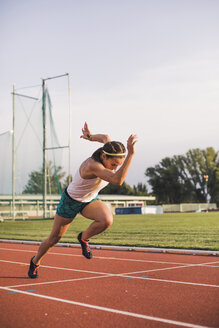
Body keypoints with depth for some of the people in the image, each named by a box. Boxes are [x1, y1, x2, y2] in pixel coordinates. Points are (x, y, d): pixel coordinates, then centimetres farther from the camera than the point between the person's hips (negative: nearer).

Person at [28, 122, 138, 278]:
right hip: (70, 201, -5)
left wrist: (90, 137, 18)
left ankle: (84, 238, 4)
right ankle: (35, 261, 43)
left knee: (107, 220, -28)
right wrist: (131, 153, -60)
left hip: (91, 201, 5)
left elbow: (106, 137, 2)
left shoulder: (109, 158, -19)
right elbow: (118, 180, -56)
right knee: (54, 239, 12)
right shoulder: (92, 165, -40)